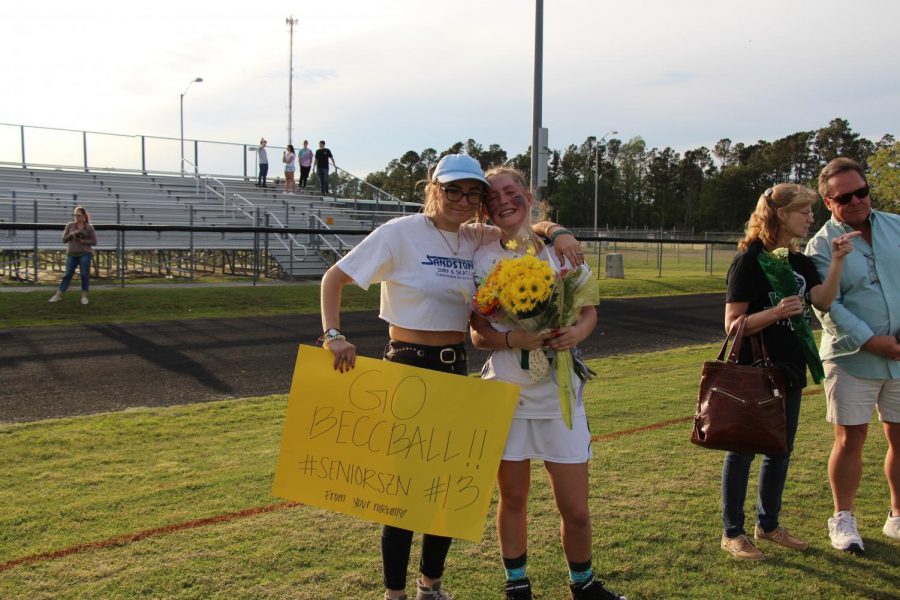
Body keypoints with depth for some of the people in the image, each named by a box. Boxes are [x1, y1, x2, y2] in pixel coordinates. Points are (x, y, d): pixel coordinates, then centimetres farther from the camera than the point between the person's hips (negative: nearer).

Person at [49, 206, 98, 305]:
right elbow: (64, 239, 4)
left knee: (85, 275, -1)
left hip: (85, 254, -2)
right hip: (72, 254, 2)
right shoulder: (70, 225, 6)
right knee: (67, 275, 4)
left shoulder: (89, 227, 1)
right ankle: (58, 295, 10)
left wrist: (81, 241, -12)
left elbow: (94, 242, -1)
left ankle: (84, 296, 8)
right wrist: (71, 234, -14)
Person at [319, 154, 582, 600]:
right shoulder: (401, 232, -9)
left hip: (456, 369, 6)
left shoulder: (475, 239, 7)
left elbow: (525, 228, 20)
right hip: (409, 366, -6)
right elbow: (334, 278, -7)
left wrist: (555, 232, -2)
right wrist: (334, 335, -19)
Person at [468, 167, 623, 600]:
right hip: (507, 391, -1)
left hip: (560, 392, 1)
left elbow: (589, 310, 9)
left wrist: (577, 332, -13)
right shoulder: (483, 259, -2)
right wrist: (512, 339, -22)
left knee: (575, 508, 5)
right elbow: (478, 334, -3)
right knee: (513, 500, 12)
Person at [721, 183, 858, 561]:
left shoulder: (800, 262, 9)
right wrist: (776, 312, -29)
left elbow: (823, 301, -8)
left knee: (780, 450, 15)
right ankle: (732, 533, 13)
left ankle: (768, 525, 29)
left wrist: (837, 261, -17)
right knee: (742, 449, 2)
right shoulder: (749, 261, -13)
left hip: (789, 372, 8)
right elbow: (733, 324, -16)